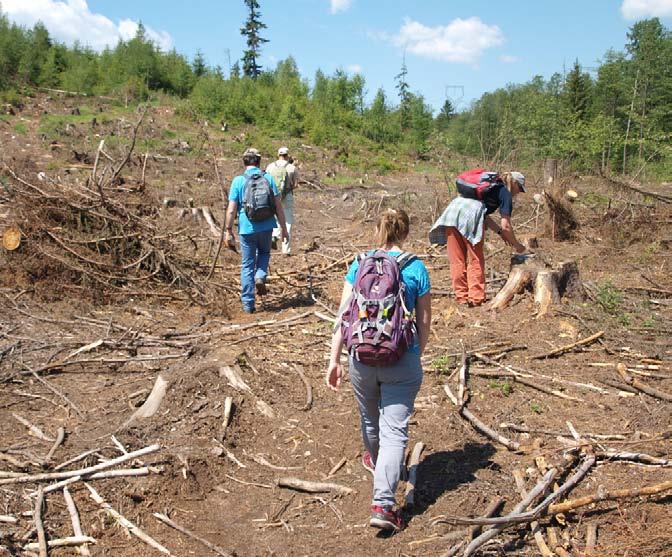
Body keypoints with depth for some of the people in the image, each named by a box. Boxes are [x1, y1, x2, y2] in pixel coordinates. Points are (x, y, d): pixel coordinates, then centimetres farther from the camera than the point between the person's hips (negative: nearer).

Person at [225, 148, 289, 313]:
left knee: (247, 265, 8)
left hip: (247, 228, -1)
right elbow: (278, 206, 0)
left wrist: (228, 231, 0)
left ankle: (248, 304, 10)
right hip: (266, 226, 1)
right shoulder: (268, 178, 1)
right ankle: (260, 276, 2)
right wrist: (283, 227, 7)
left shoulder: (238, 180, -4)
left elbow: (231, 209, -7)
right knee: (264, 252, 29)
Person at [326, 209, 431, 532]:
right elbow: (424, 322, 2)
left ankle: (375, 461, 53)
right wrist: (417, 354, 19)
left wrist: (334, 360, 1)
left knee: (369, 418, 25)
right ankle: (383, 503, -7)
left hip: (362, 357, 3)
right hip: (402, 361, -2)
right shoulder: (416, 269, -3)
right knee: (394, 430, 1)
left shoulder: (359, 265, 1)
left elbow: (344, 315, -3)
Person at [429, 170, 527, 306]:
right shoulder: (505, 193, 12)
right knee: (475, 260, 4)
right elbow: (506, 225, 6)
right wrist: (516, 245, 19)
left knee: (457, 260, 8)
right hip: (470, 213, -7)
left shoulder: (491, 186, 33)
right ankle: (476, 298, 5)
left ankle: (461, 296, 13)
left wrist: (500, 232, 37)